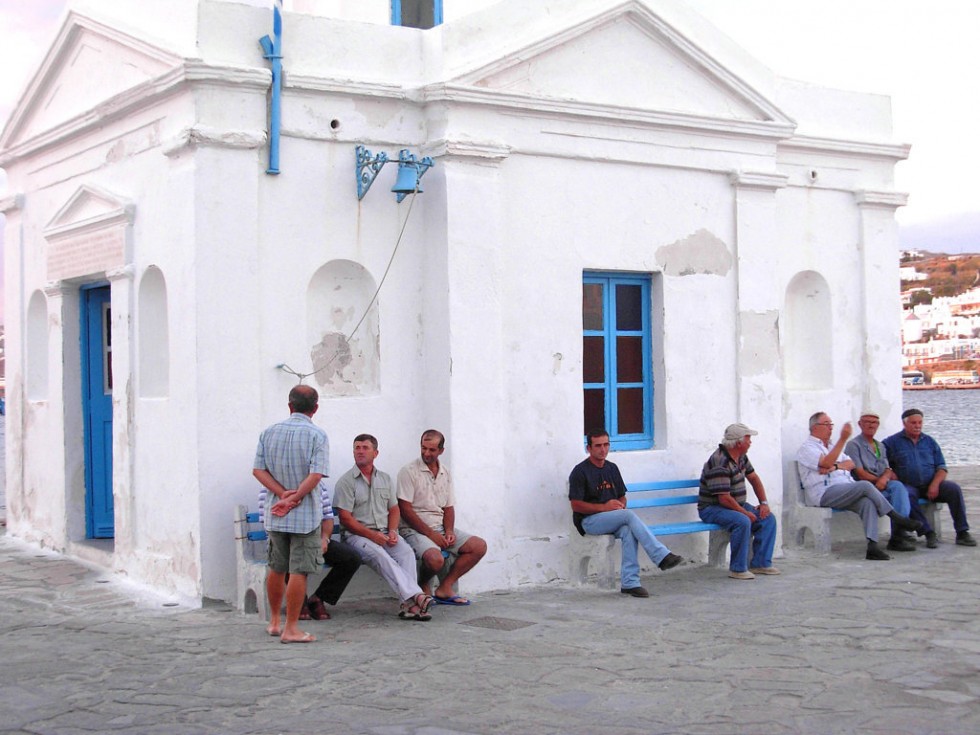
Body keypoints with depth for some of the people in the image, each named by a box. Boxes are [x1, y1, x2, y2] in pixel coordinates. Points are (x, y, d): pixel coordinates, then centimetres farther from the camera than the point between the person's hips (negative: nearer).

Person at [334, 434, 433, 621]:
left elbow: (394, 509, 19)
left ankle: (409, 605, -37)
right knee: (381, 556, -34)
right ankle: (415, 596, -46)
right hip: (357, 535, -5)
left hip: (385, 533, 5)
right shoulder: (346, 481, 0)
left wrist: (392, 531, -2)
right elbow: (345, 518, -7)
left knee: (406, 552, -26)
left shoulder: (385, 478, 17)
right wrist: (372, 535, -16)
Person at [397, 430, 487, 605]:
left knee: (479, 546, -9)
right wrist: (431, 534, -17)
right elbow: (405, 509, -13)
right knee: (436, 559, -34)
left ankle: (444, 588, -6)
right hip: (415, 529, -7)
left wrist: (449, 531, -7)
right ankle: (425, 585, 1)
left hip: (440, 527, 7)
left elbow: (449, 507, 13)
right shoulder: (409, 471, -8)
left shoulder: (445, 473, 12)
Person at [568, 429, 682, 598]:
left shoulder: (612, 468, 17)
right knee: (630, 516, -29)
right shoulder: (580, 472, -4)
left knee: (628, 530, -31)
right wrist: (604, 507, -17)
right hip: (589, 521, -5)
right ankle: (662, 557, -30)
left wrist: (620, 505, -2)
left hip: (613, 519, 5)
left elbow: (622, 497, 22)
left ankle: (629, 582, -33)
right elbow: (576, 505, -10)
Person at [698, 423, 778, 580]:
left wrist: (764, 502, 3)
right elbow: (724, 498, -28)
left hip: (736, 505, 10)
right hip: (712, 508, -10)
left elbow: (754, 478, 15)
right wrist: (746, 512, -19)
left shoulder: (741, 457, 6)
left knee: (768, 518, -2)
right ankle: (738, 569, -24)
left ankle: (760, 563, 1)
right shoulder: (719, 463, -25)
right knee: (743, 521, -34)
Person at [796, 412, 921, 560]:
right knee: (865, 485, -25)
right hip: (824, 494, -7)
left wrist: (835, 466, -6)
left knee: (867, 502, -25)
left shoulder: (831, 446, 30)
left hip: (846, 491, 7)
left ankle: (873, 545, -34)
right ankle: (898, 519, -15)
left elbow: (851, 464, 16)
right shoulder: (807, 448, 3)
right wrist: (843, 439, -20)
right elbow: (826, 462, -16)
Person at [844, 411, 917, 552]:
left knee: (897, 487, -29)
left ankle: (898, 534, -35)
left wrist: (884, 478, -14)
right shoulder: (854, 445, 3)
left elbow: (888, 470, 10)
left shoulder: (881, 446, 24)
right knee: (897, 487, -28)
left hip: (882, 486, 5)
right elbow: (860, 474, -7)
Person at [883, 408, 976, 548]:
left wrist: (935, 485, -8)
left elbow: (941, 468, 11)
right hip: (909, 486, -3)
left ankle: (962, 533, -20)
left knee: (954, 489, -23)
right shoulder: (892, 442, 6)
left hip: (931, 485, 3)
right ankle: (929, 533, -35)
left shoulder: (929, 441, 16)